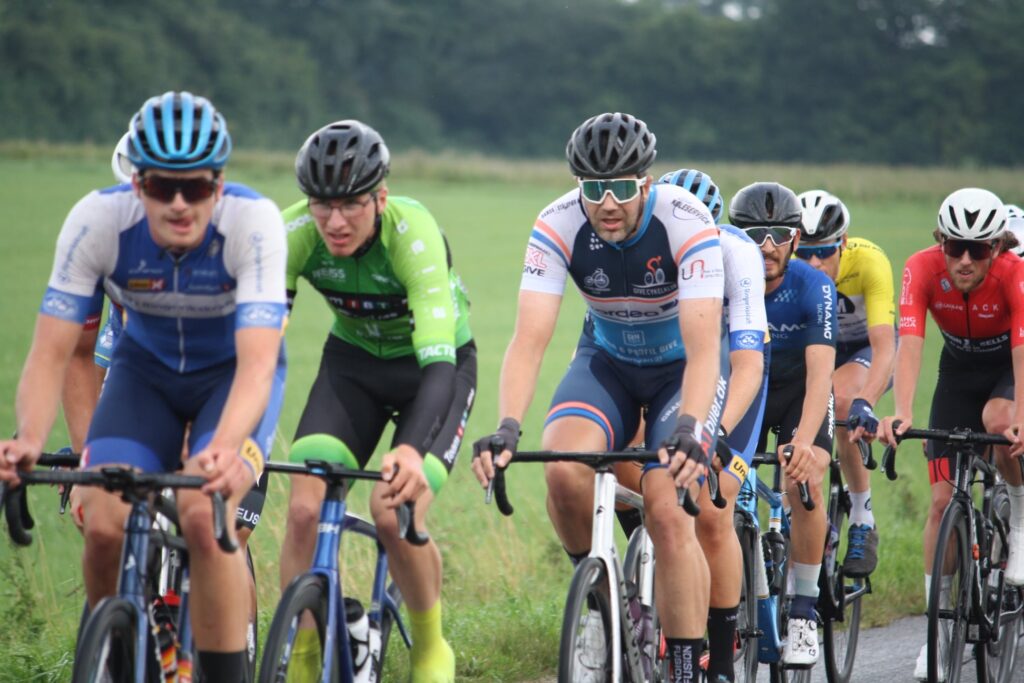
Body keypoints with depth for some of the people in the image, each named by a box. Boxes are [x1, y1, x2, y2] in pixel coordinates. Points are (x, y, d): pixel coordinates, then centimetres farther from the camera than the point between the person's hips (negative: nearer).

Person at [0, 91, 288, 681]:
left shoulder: (254, 222, -32)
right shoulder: (97, 221, -27)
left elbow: (258, 361, -40)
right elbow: (52, 352, -25)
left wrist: (224, 447, -58)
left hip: (233, 370, -2)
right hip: (146, 368, 2)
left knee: (204, 515, -28)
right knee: (105, 526, -18)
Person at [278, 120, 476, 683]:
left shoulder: (413, 233, -34)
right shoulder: (295, 233, -24)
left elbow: (438, 364, -42)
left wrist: (413, 451, -59)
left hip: (433, 364, -3)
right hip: (353, 361, 3)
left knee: (396, 513, -23)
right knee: (304, 509, -17)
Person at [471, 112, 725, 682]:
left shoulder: (686, 223, -30)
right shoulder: (558, 226, -23)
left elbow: (703, 347, -37)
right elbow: (530, 339, -30)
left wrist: (689, 429, -53)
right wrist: (507, 429, -46)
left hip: (681, 366, -2)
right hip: (608, 359, 2)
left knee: (668, 512, -21)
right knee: (564, 470, -27)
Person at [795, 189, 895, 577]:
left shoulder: (869, 261, -34)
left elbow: (884, 346, -41)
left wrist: (865, 403, -57)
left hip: (866, 347, -3)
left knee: (843, 400, -33)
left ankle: (863, 520, -21)